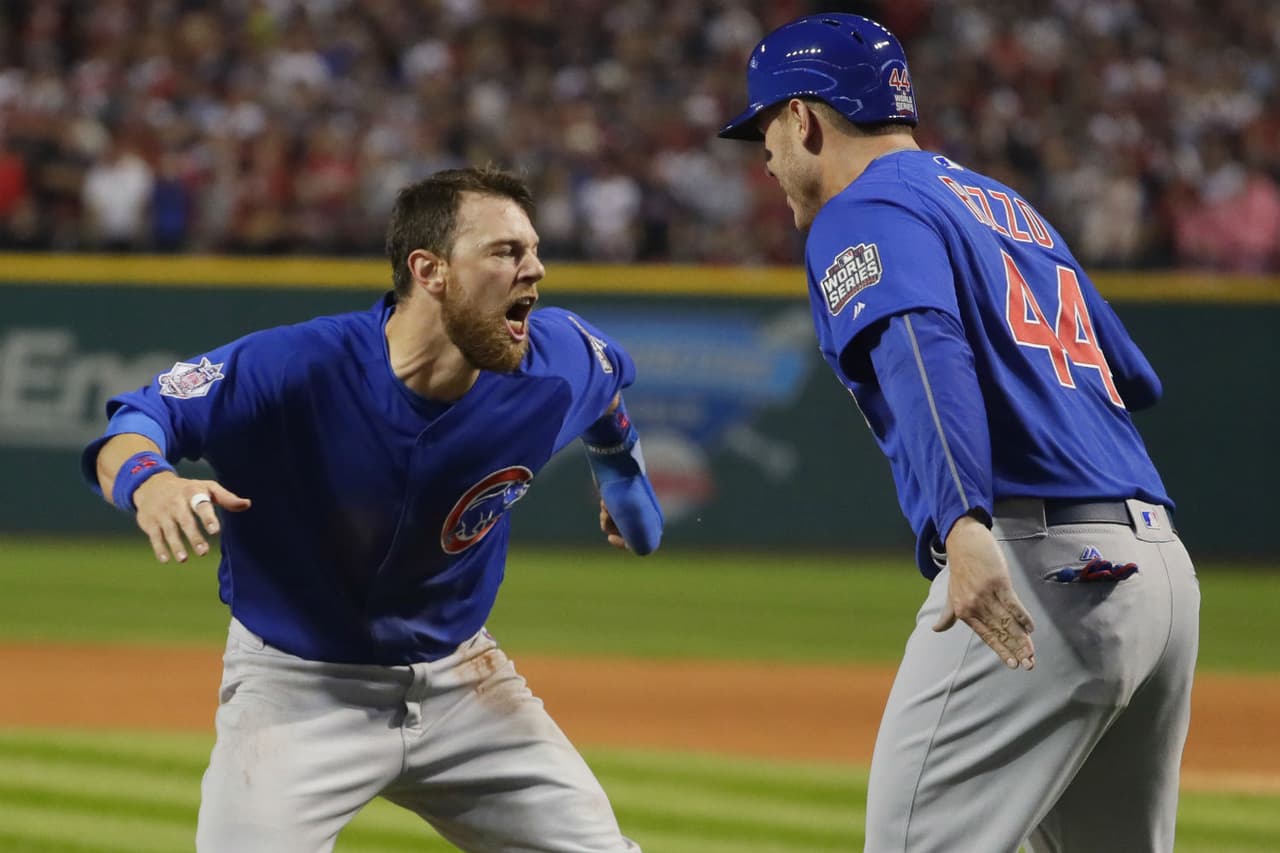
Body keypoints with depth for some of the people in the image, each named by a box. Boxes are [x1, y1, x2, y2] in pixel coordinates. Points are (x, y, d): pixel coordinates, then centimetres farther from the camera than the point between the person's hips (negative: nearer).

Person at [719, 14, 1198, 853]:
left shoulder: (866, 212, 1)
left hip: (1038, 567, -9)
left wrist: (962, 525, -36)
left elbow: (923, 354, -20)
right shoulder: (1010, 206, 27)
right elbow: (1136, 379, 28)